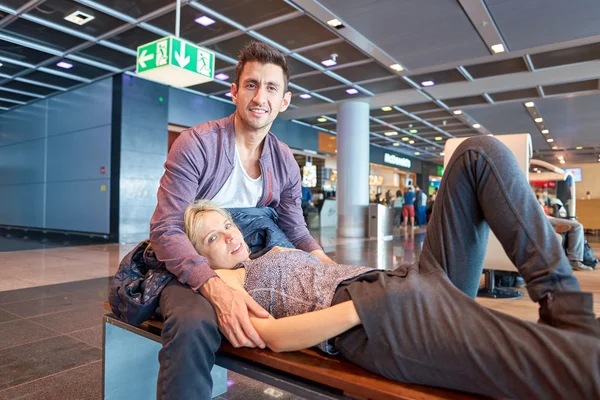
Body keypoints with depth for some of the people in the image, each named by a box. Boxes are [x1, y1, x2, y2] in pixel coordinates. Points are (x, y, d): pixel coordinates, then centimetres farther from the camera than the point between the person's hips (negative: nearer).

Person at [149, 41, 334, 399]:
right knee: (194, 325, -38)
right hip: (193, 272, -4)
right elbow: (165, 230, -19)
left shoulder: (286, 164, 3)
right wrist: (217, 289, -36)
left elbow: (297, 232, 7)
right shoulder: (196, 144, -13)